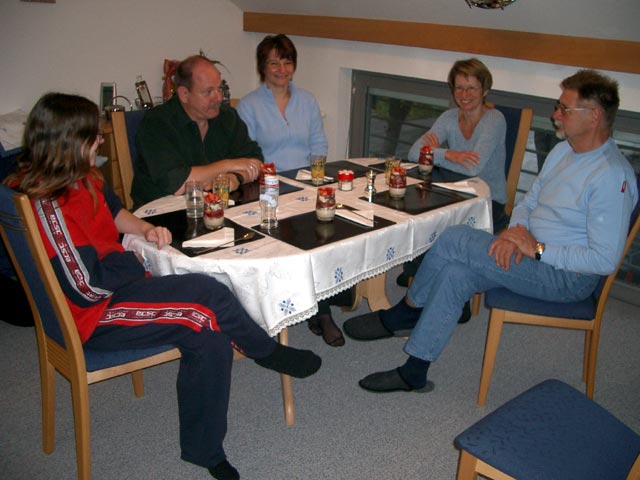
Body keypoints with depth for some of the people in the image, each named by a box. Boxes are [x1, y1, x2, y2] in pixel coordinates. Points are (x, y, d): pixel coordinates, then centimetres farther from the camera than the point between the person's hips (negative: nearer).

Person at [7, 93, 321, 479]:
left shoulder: (82, 179, 5)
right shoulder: (49, 205, -24)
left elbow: (113, 209, 24)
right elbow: (88, 287, -24)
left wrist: (145, 229, 3)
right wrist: (130, 261, -6)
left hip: (115, 284, 9)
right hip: (95, 316, -9)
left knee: (211, 337, -14)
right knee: (206, 294, -22)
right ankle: (268, 352, 9)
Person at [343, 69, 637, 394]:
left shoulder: (613, 177, -19)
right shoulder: (562, 151, 11)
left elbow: (606, 260, -22)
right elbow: (528, 204, 15)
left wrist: (537, 249, -21)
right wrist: (514, 235, -7)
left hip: (570, 276, -8)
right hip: (532, 256, 8)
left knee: (456, 239, -22)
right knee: (456, 273, -16)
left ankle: (405, 313, -3)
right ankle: (414, 373, -4)